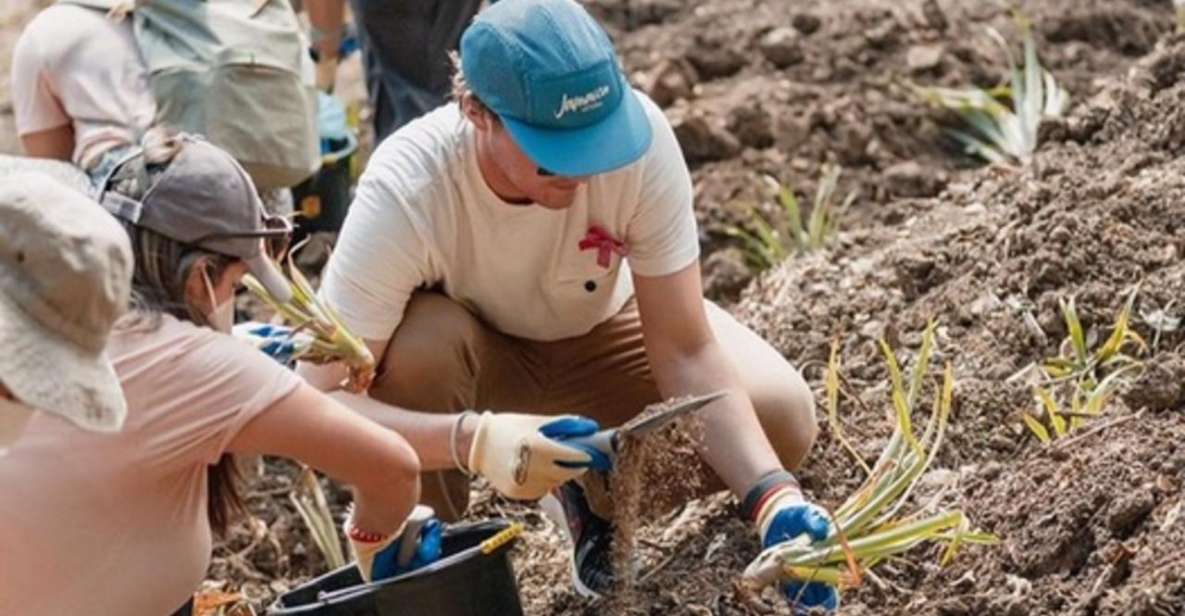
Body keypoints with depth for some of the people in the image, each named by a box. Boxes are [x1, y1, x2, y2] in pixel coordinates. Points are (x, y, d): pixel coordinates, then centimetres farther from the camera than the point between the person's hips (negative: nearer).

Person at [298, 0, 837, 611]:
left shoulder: (638, 135, -32)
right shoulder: (405, 191, -37)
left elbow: (684, 351, -26)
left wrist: (773, 497, -39)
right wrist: (473, 437, -54)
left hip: (597, 330, 2)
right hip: (473, 352, -2)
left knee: (781, 416, -21)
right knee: (418, 348, -37)